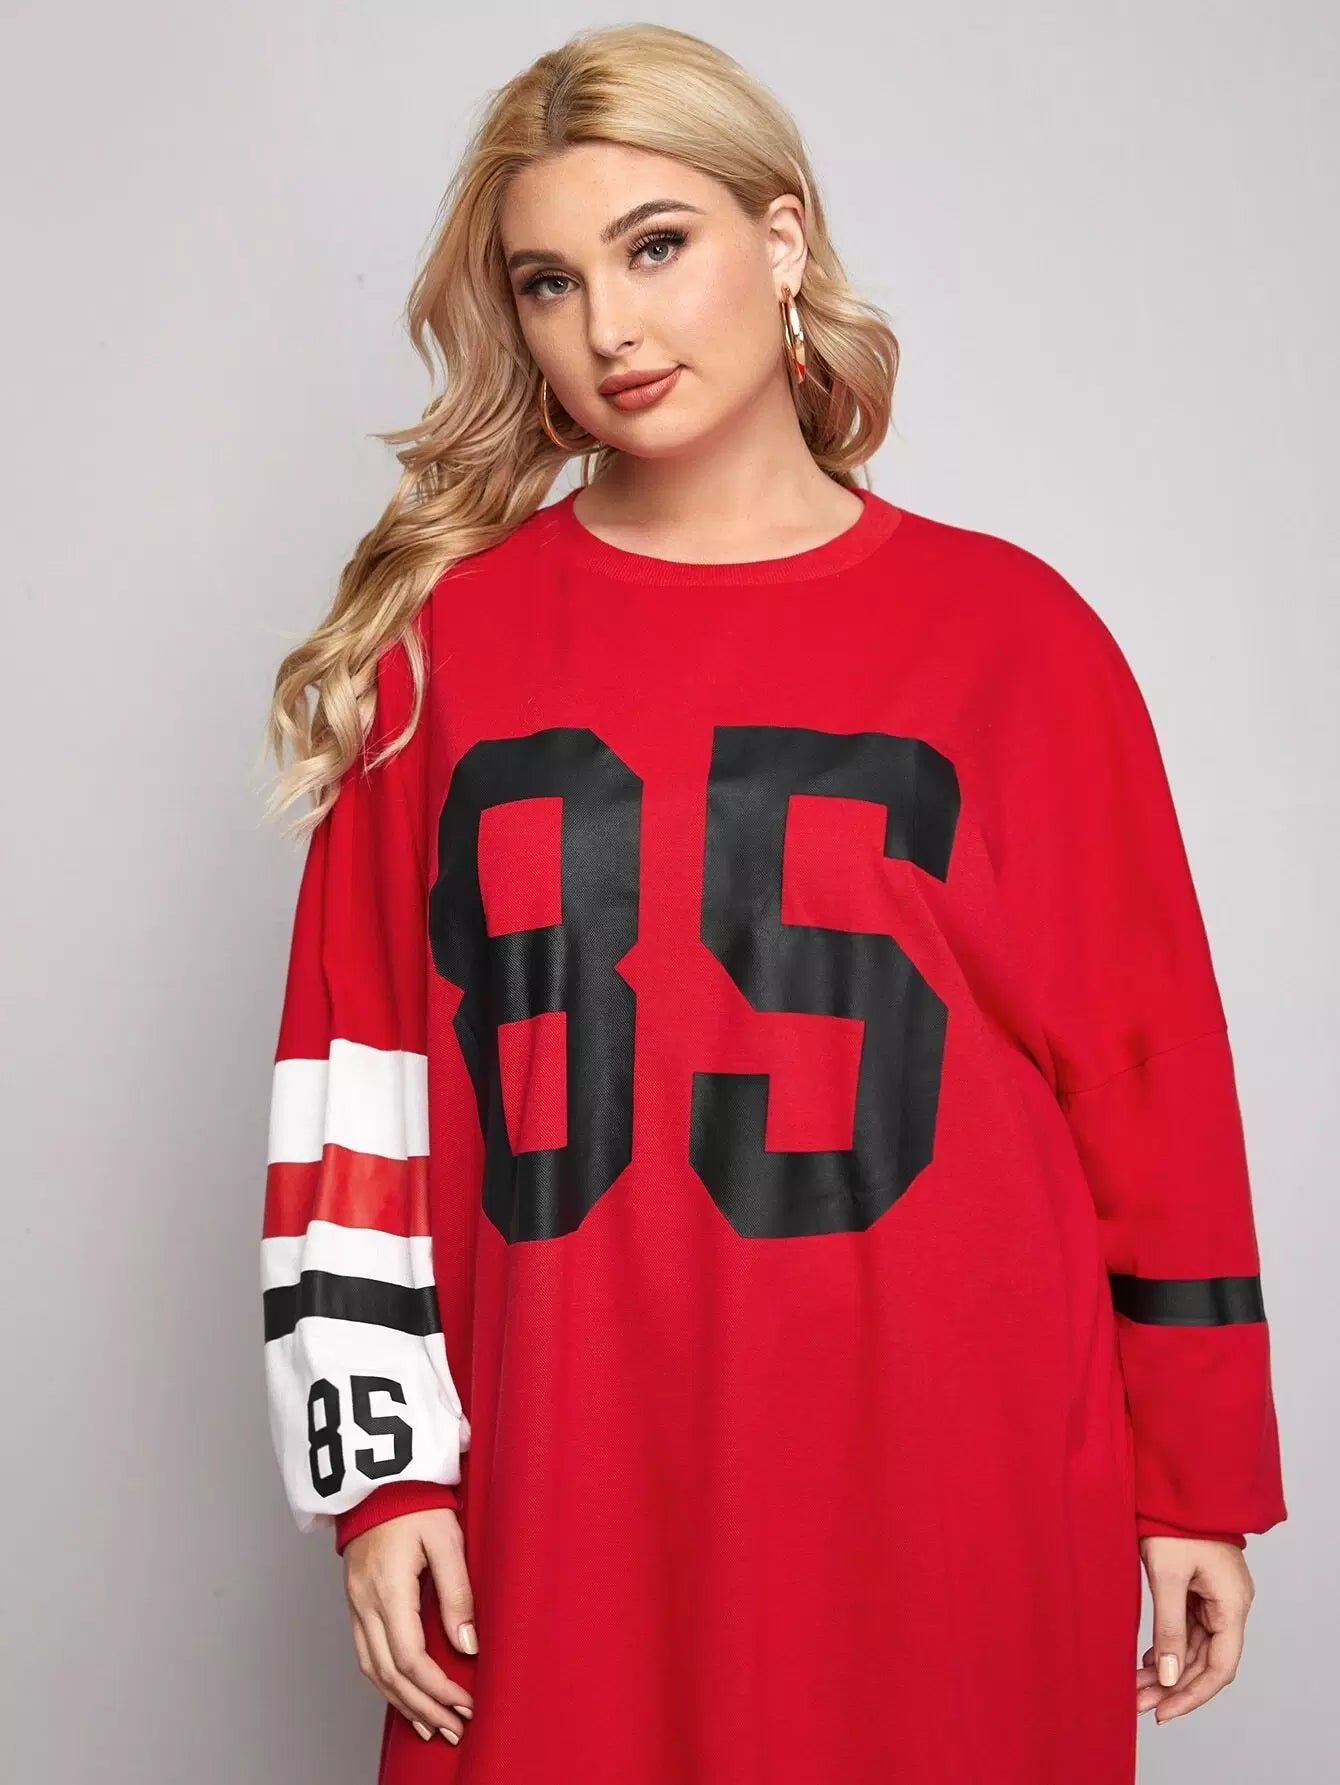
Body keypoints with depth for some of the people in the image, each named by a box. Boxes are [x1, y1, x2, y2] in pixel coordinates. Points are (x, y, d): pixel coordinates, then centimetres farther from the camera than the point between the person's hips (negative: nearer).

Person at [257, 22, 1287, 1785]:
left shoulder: (1010, 631, 0)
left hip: (949, 1499, 0)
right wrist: (379, 1460, -2)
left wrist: (1199, 1479, 3)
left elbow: (1149, 1071, 2)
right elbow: (355, 1074, 2)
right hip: (553, 1515, 1)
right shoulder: (442, 636, 2)